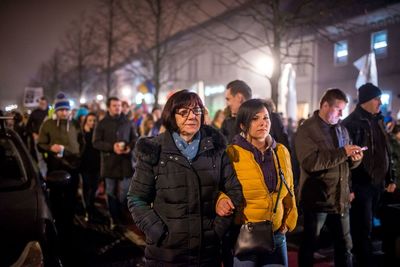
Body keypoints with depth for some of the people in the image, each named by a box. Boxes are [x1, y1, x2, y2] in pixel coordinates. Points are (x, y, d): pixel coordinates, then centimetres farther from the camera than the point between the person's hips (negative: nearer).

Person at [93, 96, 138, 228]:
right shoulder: (102, 124, 1)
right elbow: (96, 142, -5)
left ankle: (123, 219, 18)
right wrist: (112, 147, -18)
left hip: (125, 162, 0)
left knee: (124, 193, 3)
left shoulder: (128, 122, 5)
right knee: (111, 192, 8)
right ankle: (115, 219, 19)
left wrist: (130, 147, -11)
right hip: (109, 162, 0)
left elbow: (135, 138, 10)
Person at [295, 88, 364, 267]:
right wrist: (342, 152, -24)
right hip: (316, 198, -6)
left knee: (345, 245, 14)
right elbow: (310, 162, -24)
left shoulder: (342, 129, 11)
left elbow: (346, 162, 18)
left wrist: (355, 158, -6)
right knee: (309, 243, 10)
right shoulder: (306, 129, -10)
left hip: (340, 198, 6)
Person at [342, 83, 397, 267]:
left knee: (365, 229, 17)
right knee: (363, 230, -1)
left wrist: (389, 179, 15)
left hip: (376, 183, 8)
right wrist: (348, 188, -19)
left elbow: (385, 153, 18)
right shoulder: (351, 123, -12)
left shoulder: (377, 121, 13)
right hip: (360, 185, -8)